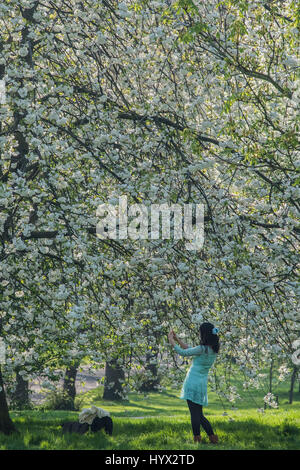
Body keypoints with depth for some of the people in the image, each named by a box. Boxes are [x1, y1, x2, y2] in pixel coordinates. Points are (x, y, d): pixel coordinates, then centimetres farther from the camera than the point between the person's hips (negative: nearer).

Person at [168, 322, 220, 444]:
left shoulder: (202, 349, -18)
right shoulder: (214, 349, 7)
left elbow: (183, 352, -7)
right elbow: (190, 351, 15)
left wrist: (172, 341, 6)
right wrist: (177, 339, 18)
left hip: (193, 383, -8)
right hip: (202, 384, 8)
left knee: (195, 414, -4)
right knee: (199, 415, 17)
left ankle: (197, 439, -1)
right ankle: (212, 437, 16)